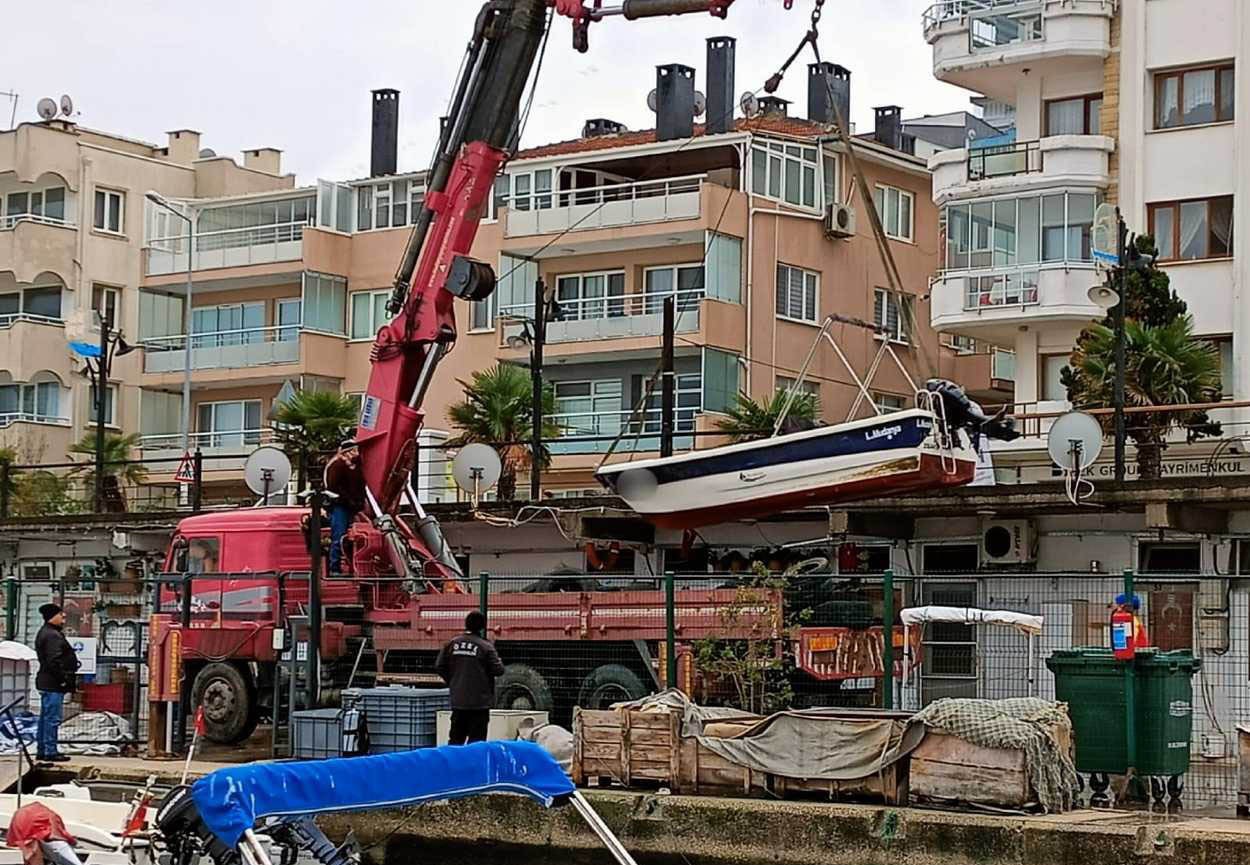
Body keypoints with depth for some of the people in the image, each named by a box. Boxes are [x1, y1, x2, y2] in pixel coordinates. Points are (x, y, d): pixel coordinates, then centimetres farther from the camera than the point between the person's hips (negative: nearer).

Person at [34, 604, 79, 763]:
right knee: (53, 718, -7)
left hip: (45, 683, 11)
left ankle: (43, 750, 21)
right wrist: (63, 679, -17)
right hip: (53, 684, -11)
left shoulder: (44, 633, 17)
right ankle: (50, 751, -6)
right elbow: (54, 661, -24)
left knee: (45, 717, 15)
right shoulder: (53, 636, -17)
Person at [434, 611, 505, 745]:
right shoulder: (485, 646, -10)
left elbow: (439, 666, 6)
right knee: (476, 738, -1)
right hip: (479, 701, -5)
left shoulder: (453, 643, 4)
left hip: (458, 700, 5)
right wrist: (497, 658, 8)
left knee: (456, 738, 13)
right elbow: (498, 670, -12)